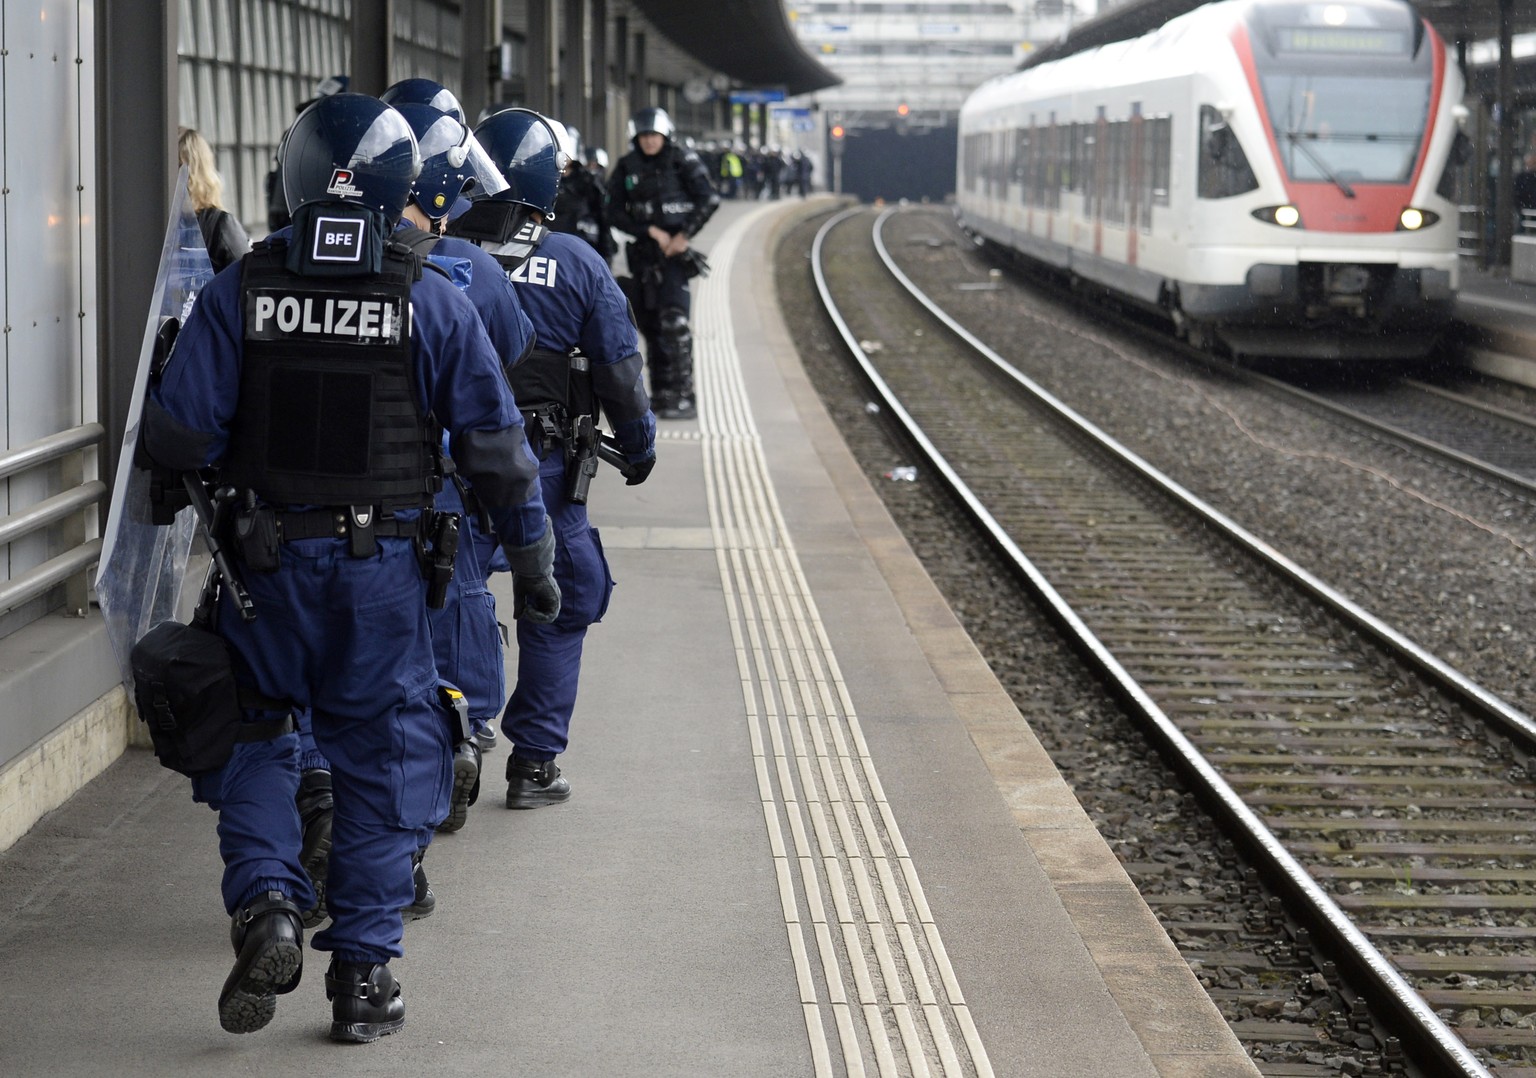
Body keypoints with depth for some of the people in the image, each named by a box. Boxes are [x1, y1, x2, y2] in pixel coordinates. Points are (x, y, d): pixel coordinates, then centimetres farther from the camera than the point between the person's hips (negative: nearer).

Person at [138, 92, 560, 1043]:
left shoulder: (238, 293, -6)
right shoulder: (433, 303, -5)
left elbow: (176, 436, -7)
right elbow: (497, 446, -1)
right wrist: (533, 562, 8)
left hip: (266, 563, 0)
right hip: (385, 567, 0)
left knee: (252, 734, 18)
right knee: (382, 759, 10)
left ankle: (264, 903, -4)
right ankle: (365, 974, 13)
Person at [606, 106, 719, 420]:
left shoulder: (682, 161, -4)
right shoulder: (626, 168, 5)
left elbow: (709, 200, -7)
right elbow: (615, 213, 1)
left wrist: (685, 234, -14)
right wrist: (651, 231, -10)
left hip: (674, 251, -5)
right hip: (643, 252, 5)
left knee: (673, 320, -17)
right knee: (649, 322, 9)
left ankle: (682, 396, -19)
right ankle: (660, 393, 19)